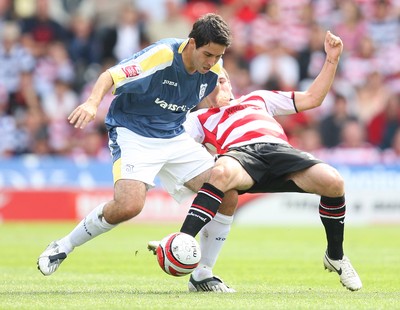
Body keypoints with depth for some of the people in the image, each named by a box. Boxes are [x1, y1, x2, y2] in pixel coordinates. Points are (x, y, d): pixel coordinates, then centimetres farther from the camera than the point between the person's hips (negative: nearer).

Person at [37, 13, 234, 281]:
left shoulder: (213, 68, -3)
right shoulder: (161, 56, -23)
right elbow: (111, 76, -27)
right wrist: (93, 103, -43)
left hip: (174, 137, 7)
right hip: (133, 135, -7)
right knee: (129, 205, -29)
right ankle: (63, 247, -6)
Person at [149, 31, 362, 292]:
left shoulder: (258, 98, 41)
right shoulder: (200, 118, 33)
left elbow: (312, 98, 37)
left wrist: (332, 60, 31)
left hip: (279, 149, 3)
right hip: (239, 153, -3)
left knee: (333, 182, -25)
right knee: (222, 173, -42)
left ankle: (335, 256, 3)